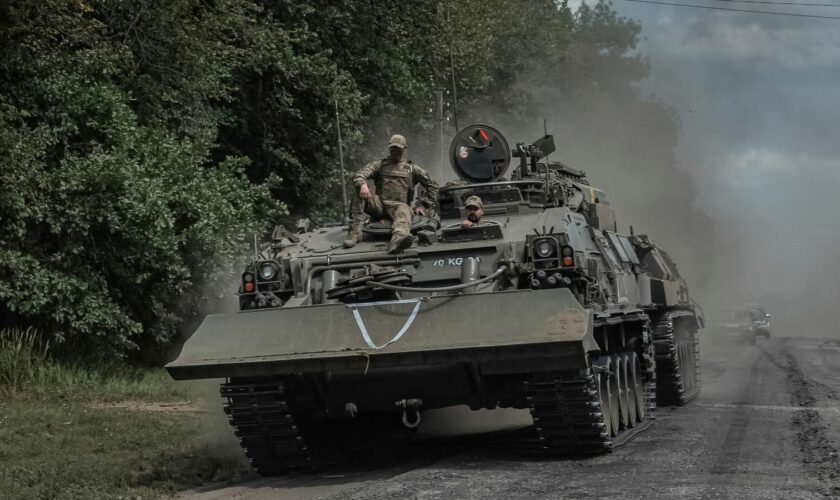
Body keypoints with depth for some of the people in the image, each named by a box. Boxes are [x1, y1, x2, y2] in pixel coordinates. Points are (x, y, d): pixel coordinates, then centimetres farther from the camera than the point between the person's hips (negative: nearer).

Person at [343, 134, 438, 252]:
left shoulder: (412, 169, 21)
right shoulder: (379, 165, 20)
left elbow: (432, 185, 23)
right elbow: (359, 175, 4)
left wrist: (422, 205, 10)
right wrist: (363, 184, -22)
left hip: (398, 205, -2)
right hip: (379, 204, 2)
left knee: (404, 212, -40)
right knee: (359, 192, -24)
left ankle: (398, 239, -76)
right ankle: (355, 232, -33)